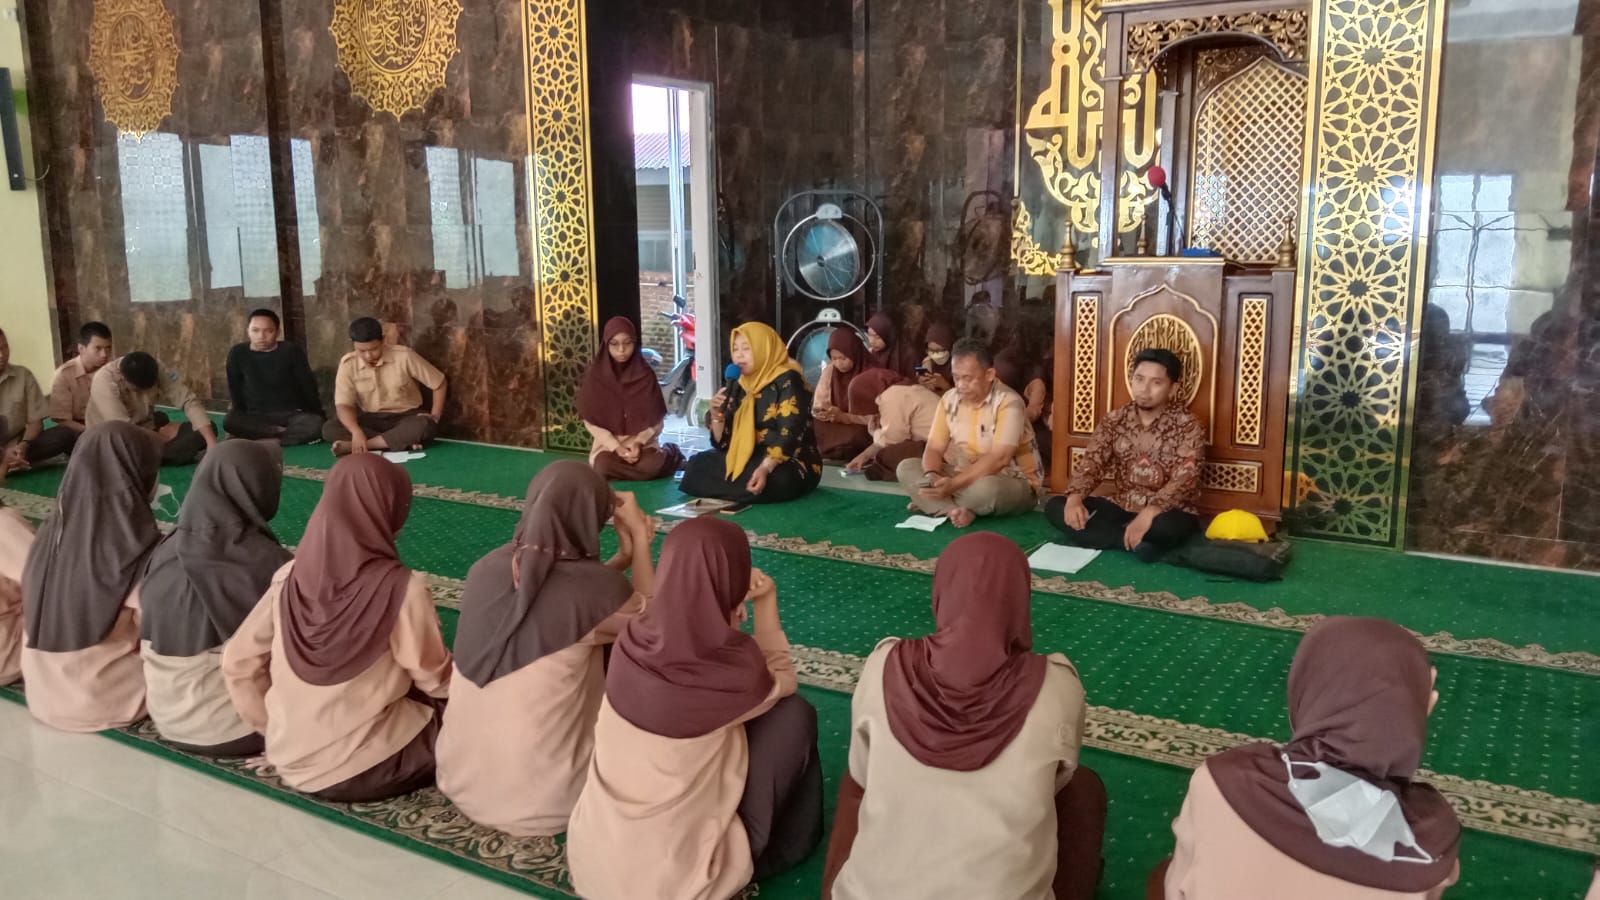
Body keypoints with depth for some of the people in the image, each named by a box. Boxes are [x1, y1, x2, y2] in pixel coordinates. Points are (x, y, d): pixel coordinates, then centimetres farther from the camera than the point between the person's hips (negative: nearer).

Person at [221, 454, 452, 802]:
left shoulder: (289, 578, -6)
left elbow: (238, 664, 2)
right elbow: (435, 680, -8)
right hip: (365, 768, -5)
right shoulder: (401, 589, -21)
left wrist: (275, 729, 14)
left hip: (291, 763, 5)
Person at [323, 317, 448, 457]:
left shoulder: (404, 356, -15)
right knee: (329, 429, -25)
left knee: (426, 426, -37)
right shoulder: (348, 364, -10)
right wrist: (356, 432, -35)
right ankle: (403, 441, -31)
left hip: (406, 417, -2)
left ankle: (352, 446, -34)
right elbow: (343, 405, -17)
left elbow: (438, 383, -6)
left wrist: (435, 417, -14)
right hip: (370, 420, 2)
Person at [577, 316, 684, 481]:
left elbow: (657, 420, 0)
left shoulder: (646, 375, -1)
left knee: (654, 464, -32)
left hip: (642, 444, 0)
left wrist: (637, 443, -16)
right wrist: (617, 446, -15)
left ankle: (667, 454, 6)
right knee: (604, 466, -32)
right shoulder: (594, 377, -3)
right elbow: (590, 421, -4)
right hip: (608, 445, 1)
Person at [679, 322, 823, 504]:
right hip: (748, 460, 6)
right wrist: (716, 415, -9)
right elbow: (723, 443, 10)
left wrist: (765, 468, -37)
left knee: (774, 482, -39)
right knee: (698, 465, -12)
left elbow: (789, 434, -24)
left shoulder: (788, 380, -12)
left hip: (791, 464, -6)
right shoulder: (740, 386, 10)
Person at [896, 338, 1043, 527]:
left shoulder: (1008, 402, -20)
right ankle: (958, 511, -28)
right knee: (906, 468, -11)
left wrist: (953, 484, -36)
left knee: (986, 489, -41)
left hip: (1013, 482, -6)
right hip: (964, 476, 6)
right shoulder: (949, 400, -1)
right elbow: (934, 449, -1)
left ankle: (929, 504, -15)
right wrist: (931, 476, -25)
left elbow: (999, 458, -28)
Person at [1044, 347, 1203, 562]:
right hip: (1120, 507, 5)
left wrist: (1149, 512, -37)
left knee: (1169, 526, -41)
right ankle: (1135, 541, -25)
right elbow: (1090, 462, -3)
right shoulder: (1115, 421, 5)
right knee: (1055, 506, -17)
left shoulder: (1187, 427, -8)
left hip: (1163, 513, -5)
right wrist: (1075, 497, -25)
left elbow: (1184, 479, -20)